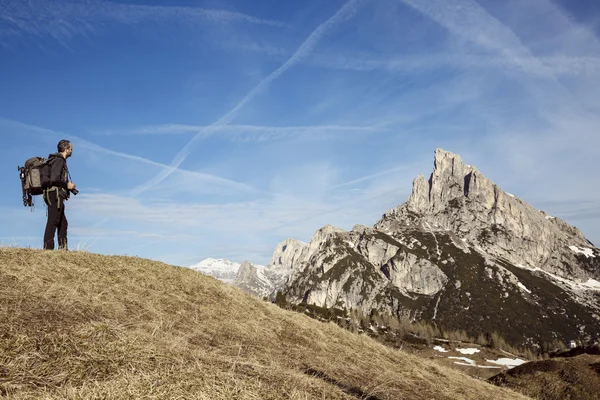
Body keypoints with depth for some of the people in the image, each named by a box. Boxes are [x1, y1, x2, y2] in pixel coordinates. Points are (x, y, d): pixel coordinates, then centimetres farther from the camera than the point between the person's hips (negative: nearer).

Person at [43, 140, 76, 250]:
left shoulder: (61, 160, 21)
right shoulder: (59, 160, -9)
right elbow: (54, 179, -20)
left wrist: (70, 187, 13)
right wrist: (67, 185, -9)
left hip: (57, 196, 11)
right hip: (55, 195, -11)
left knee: (63, 224, 12)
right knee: (52, 222, -11)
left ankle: (63, 248, 14)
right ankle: (48, 248, -12)